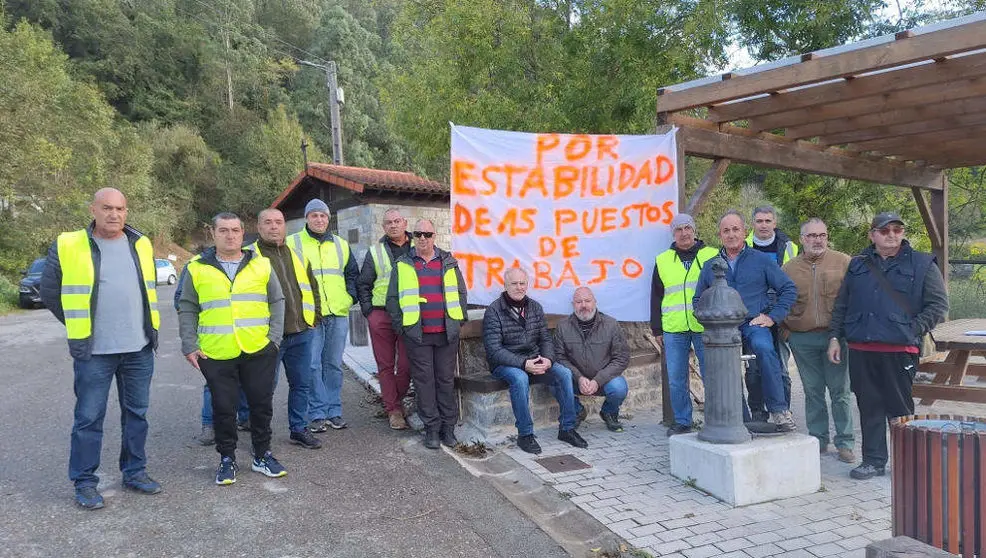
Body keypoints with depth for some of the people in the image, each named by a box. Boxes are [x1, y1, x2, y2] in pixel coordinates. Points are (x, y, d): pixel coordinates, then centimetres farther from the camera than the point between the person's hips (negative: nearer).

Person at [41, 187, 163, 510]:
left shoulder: (142, 245, 6)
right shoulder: (68, 247, -6)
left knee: (136, 413, 12)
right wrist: (79, 326, 5)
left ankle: (134, 471, 26)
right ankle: (84, 482, 17)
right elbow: (49, 292, 3)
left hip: (139, 349, 4)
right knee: (88, 418, 4)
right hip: (93, 351, -3)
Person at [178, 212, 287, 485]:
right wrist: (189, 346, 0)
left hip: (259, 351, 1)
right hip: (216, 355, -1)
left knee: (262, 405, 9)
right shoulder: (197, 269, 4)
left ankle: (262, 455, 26)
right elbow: (187, 310, 7)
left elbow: (277, 302, 9)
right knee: (223, 408, 7)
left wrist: (274, 337, 0)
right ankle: (227, 459, 24)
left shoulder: (261, 265, 5)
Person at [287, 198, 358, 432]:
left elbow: (352, 274, 21)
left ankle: (334, 412, 17)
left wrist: (350, 297, 7)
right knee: (312, 365, -4)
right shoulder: (293, 243, 3)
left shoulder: (341, 245, 15)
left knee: (334, 364, 9)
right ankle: (318, 414, 5)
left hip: (338, 314, 3)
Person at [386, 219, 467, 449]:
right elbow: (393, 297, 6)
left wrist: (459, 320, 7)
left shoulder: (448, 262, 10)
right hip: (417, 334, -1)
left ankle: (448, 426, 16)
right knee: (424, 380, 2)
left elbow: (461, 292, 13)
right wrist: (400, 325, 0)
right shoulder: (402, 265, 6)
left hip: (446, 333, 1)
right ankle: (431, 427, 11)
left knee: (446, 379, 7)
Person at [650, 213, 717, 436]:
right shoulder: (662, 260, 11)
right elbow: (656, 297, 13)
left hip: (706, 328, -2)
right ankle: (682, 422, 18)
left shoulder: (712, 256, 6)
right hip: (673, 330, 2)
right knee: (676, 380, 6)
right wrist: (657, 329, 10)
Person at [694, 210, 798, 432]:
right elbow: (698, 300, 25)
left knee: (764, 347, -34)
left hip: (754, 324, -3)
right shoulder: (710, 267, 16)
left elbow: (789, 289, 8)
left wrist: (772, 317, -1)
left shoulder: (761, 260, 8)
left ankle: (778, 410, -26)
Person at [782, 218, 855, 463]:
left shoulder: (843, 262, 2)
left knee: (840, 391, 3)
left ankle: (844, 442, 13)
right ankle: (818, 439, 20)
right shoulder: (789, 268, 8)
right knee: (813, 391, 9)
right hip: (802, 340, 2)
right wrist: (785, 330, 4)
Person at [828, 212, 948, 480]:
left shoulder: (921, 264, 4)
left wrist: (913, 330, -8)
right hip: (860, 350, 3)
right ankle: (873, 460, 19)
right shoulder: (858, 265, 14)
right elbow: (841, 305, 18)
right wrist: (835, 337, 11)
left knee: (900, 408, 3)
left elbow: (939, 304, 3)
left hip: (899, 350, -3)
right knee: (869, 407, 9)